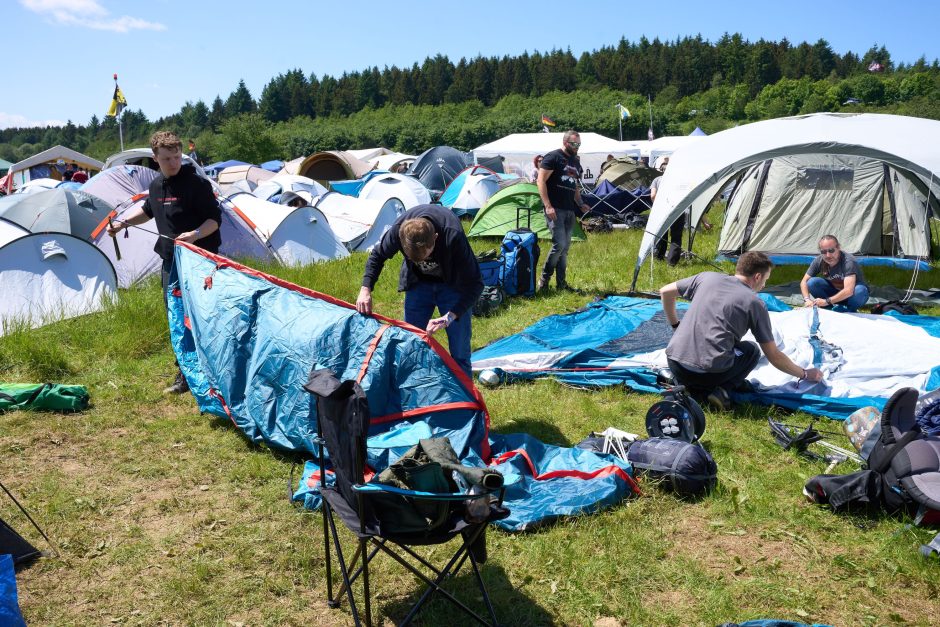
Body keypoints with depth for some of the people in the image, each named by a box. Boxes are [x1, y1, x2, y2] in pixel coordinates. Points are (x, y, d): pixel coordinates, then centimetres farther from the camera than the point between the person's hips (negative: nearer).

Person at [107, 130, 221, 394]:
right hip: (172, 260, 8)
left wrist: (195, 234, -31)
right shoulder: (156, 185, 9)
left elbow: (215, 219, -15)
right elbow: (148, 210, 29)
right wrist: (123, 223, 21)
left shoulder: (197, 183, -14)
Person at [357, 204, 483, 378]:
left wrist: (450, 317, -41)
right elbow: (378, 255, -7)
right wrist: (365, 289, -19)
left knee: (459, 349, -5)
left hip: (452, 284, -3)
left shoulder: (453, 236, -40)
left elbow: (474, 284, -31)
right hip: (419, 282, 3)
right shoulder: (399, 228, -30)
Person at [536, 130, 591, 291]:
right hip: (555, 210, -8)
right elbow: (541, 181, -11)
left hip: (569, 211, 8)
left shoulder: (576, 162, 19)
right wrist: (548, 205, -19)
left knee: (565, 247, 9)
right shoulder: (553, 157, -6)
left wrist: (580, 204, 13)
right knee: (559, 244, -15)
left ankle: (561, 283, 17)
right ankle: (543, 280, -1)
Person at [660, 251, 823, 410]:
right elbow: (774, 357, 9)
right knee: (751, 350, 26)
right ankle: (721, 390, 1)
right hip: (710, 372, -3)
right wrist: (805, 374, 25)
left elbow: (665, 291, 18)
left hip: (674, 364, 3)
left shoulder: (707, 277, 10)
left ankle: (683, 386, 9)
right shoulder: (755, 303, 3)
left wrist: (675, 325, 28)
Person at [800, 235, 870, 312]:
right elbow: (804, 282, -11)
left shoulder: (849, 261, -31)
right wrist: (807, 300, -28)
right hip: (835, 294, 4)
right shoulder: (819, 261, -17)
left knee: (859, 290, -38)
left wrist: (827, 301, -40)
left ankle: (851, 311, -7)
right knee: (812, 282, -21)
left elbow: (849, 291, -41)